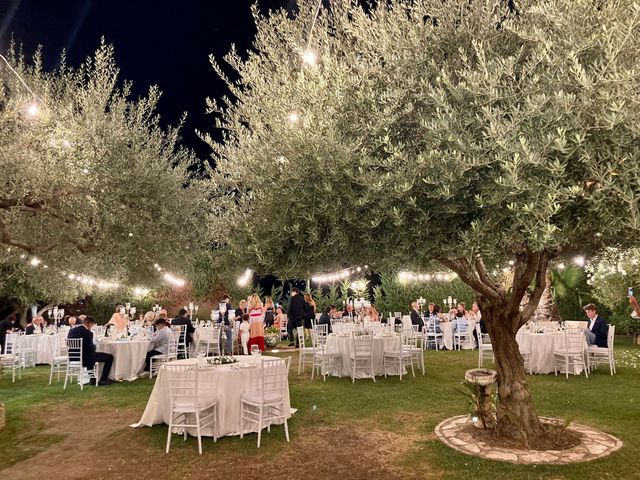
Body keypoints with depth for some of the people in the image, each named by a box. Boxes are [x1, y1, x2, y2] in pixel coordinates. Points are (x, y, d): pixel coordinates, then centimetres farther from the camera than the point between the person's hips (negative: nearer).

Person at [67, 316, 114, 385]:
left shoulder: (71, 330, 1)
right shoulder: (88, 333, -21)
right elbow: (92, 349, -20)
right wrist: (94, 345, 3)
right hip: (85, 359, -8)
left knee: (91, 354, 38)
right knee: (110, 357, 3)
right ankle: (103, 380, 8)